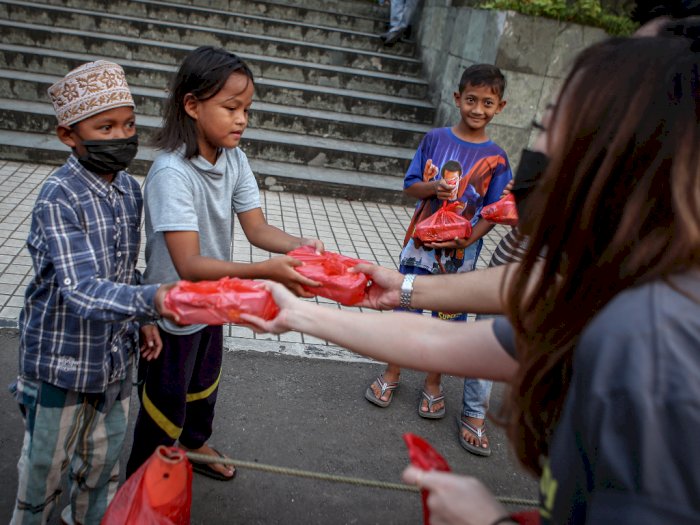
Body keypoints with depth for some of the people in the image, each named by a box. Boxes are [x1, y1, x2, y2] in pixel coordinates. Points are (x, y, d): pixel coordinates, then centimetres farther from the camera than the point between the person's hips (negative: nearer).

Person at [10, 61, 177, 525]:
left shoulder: (130, 190, -3)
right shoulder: (59, 199, -25)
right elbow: (81, 289, -37)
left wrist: (141, 322, 4)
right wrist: (153, 300, -52)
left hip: (116, 354, 6)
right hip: (62, 359, -5)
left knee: (105, 456, 23)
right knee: (46, 463, 17)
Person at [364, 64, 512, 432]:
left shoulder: (495, 159, -5)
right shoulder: (435, 139, -3)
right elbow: (410, 186, 1)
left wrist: (468, 239, -20)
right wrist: (432, 188, -20)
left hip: (460, 253, -1)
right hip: (421, 242, 1)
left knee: (447, 318, 12)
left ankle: (433, 384, 32)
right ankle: (391, 373, 32)